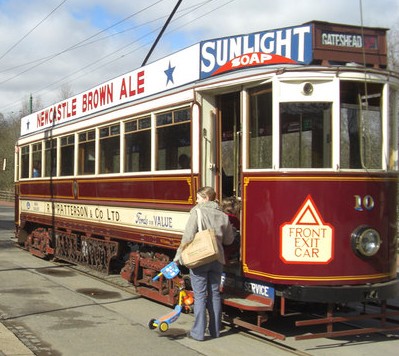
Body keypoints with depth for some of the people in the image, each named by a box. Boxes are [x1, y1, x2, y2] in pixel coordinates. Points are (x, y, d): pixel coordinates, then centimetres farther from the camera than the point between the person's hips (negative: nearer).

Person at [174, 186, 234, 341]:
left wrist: (179, 256, -7)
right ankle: (215, 330, 21)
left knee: (200, 295, 1)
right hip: (217, 259, 5)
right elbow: (229, 240, 12)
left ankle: (198, 332, 5)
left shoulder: (197, 212, -10)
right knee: (215, 294, 14)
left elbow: (188, 237, -16)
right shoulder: (223, 216, 6)